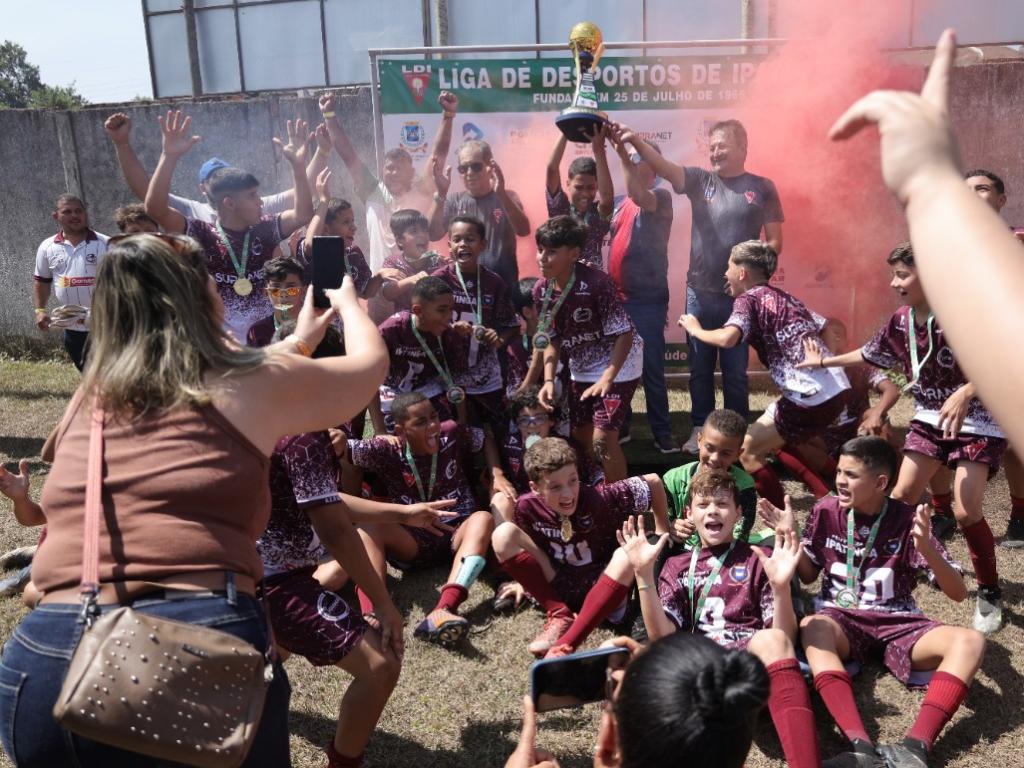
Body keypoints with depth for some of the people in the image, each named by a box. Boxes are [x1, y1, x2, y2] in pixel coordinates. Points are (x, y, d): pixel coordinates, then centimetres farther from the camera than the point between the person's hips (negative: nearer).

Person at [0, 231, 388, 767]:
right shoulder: (254, 384, 4)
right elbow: (370, 361, 21)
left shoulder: (90, 396, 17)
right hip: (202, 643, -5)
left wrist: (297, 341, 46)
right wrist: (346, 300, 41)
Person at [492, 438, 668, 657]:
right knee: (503, 535, -16)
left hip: (599, 587, -2)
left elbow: (654, 482, -14)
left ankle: (567, 644, -36)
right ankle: (560, 615, -14)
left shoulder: (598, 499, -23)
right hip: (556, 587, 3)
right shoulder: (527, 507, -14)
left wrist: (662, 533, -4)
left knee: (626, 556, -36)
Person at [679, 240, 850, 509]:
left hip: (812, 398, -9)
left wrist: (696, 330, -4)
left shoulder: (748, 299, -4)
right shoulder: (785, 297, 20)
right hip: (838, 389, 9)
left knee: (746, 451, 2)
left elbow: (727, 338, -22)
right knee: (782, 437, 29)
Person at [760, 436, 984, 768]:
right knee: (811, 626, -36)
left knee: (970, 640, -28)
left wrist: (926, 548, -28)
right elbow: (808, 575, 9)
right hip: (841, 618, 0)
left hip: (898, 623, 1)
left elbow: (958, 592, -10)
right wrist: (789, 537, -10)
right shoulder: (827, 511, -2)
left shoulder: (907, 519, -7)